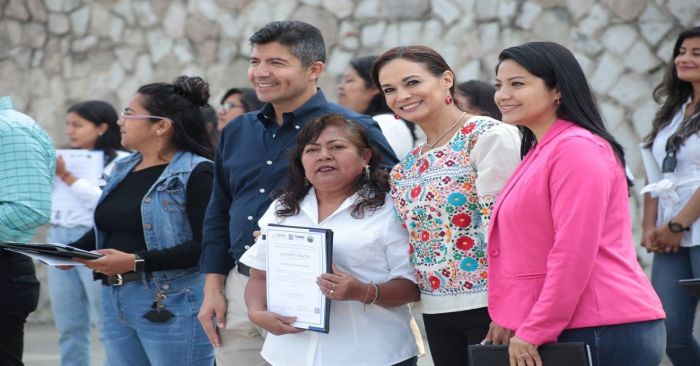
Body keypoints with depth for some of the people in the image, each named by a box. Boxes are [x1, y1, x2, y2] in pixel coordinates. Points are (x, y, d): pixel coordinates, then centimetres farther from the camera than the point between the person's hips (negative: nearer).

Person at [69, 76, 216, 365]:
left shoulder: (195, 174, -12)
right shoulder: (123, 169, 15)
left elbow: (205, 246, -19)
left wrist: (135, 262, -22)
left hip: (170, 305, -8)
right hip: (115, 299, 8)